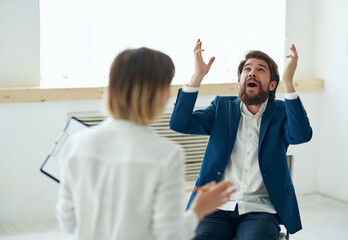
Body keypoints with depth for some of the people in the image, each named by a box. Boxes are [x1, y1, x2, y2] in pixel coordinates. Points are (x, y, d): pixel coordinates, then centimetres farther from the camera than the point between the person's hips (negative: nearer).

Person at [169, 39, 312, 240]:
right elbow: (180, 124, -1)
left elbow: (302, 135, -14)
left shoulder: (281, 112, 8)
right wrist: (198, 76, -10)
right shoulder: (222, 107, 14)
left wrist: (288, 81, -21)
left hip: (260, 210, -1)